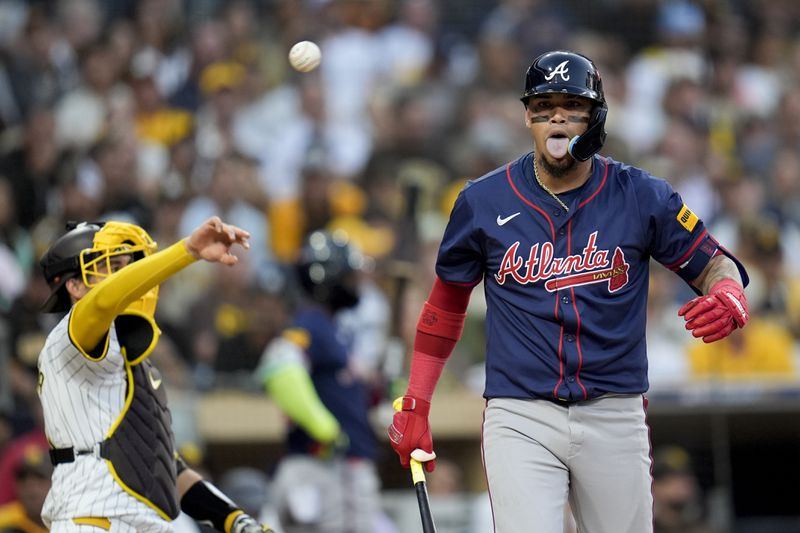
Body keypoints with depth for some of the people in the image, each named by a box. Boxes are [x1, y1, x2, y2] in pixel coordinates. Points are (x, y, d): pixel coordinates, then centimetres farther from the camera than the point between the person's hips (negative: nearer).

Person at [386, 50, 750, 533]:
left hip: (615, 417, 1)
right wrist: (416, 406, 11)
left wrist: (729, 301, -19)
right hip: (520, 418, -1)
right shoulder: (483, 202, 3)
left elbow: (715, 266, 6)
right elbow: (447, 303, 14)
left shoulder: (642, 197, 1)